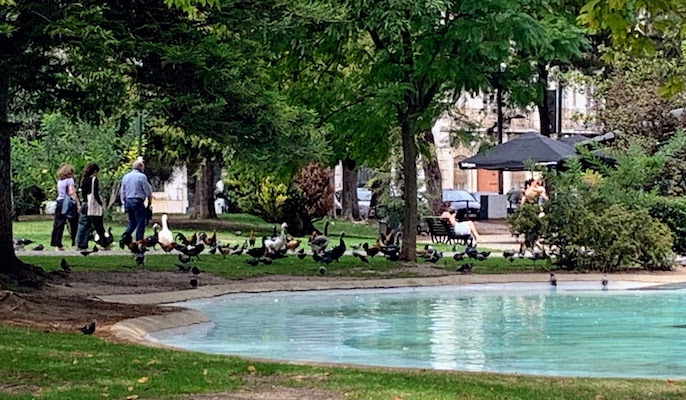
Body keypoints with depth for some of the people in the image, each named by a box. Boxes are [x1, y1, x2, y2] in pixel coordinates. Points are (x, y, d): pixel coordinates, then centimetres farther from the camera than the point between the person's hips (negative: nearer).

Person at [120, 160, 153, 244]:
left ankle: (125, 236, -4)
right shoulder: (141, 176, -8)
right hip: (138, 202, -7)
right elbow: (148, 191, -6)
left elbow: (122, 192, 15)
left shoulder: (126, 177, 12)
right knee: (140, 223, 0)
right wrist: (150, 202, 7)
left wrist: (124, 204, 21)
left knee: (132, 222, 18)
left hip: (128, 202, 7)